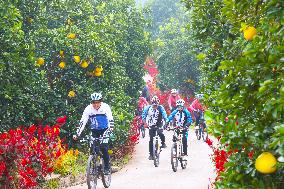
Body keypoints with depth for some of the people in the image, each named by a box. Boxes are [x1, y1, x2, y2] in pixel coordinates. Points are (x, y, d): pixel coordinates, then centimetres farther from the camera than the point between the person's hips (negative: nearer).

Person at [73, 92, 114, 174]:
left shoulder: (105, 107, -20)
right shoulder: (88, 109, -16)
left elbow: (111, 120, -23)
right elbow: (82, 122, -18)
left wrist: (111, 130, -40)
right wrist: (77, 134, -26)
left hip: (105, 130, -2)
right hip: (94, 131, 2)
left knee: (104, 148, -17)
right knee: (93, 149, -10)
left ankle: (107, 167, -7)